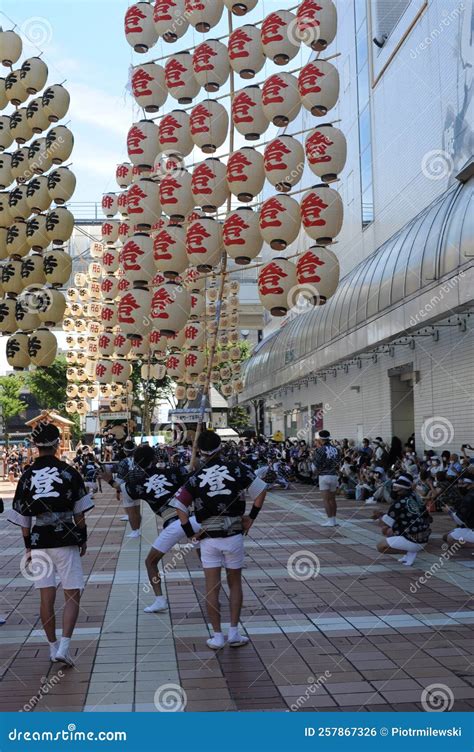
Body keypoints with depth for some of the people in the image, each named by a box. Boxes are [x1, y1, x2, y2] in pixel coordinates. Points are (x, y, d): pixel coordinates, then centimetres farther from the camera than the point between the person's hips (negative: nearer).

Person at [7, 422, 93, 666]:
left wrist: (28, 546, 16)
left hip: (39, 541, 3)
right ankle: (64, 645, -9)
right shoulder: (68, 472, -5)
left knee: (46, 598, 10)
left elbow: (23, 518, 6)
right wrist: (83, 538, 11)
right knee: (72, 596, 4)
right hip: (66, 540, -2)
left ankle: (53, 646, 20)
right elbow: (79, 513, -1)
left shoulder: (27, 476, 1)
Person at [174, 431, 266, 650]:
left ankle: (217, 636, 12)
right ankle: (234, 633, 16)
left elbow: (179, 504, -5)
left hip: (209, 539, 0)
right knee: (235, 584, 15)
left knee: (212, 588, 8)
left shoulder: (196, 477, 0)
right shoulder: (236, 469, -4)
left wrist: (190, 531, 0)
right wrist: (251, 517, 1)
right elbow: (260, 490, -8)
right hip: (234, 536, 0)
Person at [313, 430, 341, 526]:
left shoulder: (320, 450, -13)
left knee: (326, 499, -1)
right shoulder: (336, 450, 3)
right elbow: (338, 462, 11)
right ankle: (334, 519, 18)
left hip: (324, 476, -5)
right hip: (334, 476, 5)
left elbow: (316, 463, -8)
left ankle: (330, 520, -3)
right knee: (332, 499, 15)